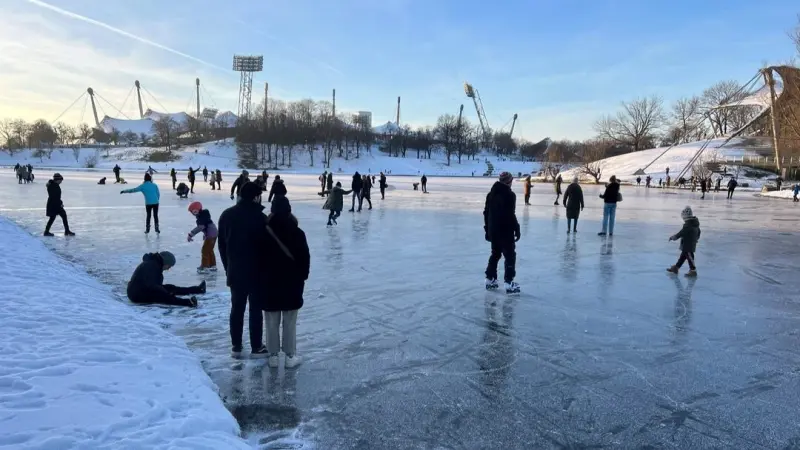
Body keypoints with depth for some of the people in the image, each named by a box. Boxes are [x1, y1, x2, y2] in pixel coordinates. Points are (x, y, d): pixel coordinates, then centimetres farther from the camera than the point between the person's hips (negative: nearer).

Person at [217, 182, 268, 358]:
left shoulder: (227, 215, 3)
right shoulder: (260, 218, -16)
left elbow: (222, 245, 9)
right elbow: (266, 247, -13)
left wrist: (228, 267, 18)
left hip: (235, 271, 5)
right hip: (256, 272, -5)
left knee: (236, 308, 14)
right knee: (256, 309, 5)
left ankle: (236, 346, 21)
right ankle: (256, 347, 13)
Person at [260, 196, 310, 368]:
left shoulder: (265, 232, -6)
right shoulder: (297, 233, -9)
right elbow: (305, 258, -5)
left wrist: (261, 278, 10)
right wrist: (303, 276, 9)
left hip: (270, 282, 1)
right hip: (292, 283, -1)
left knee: (272, 322, 11)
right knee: (290, 322, 8)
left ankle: (273, 356, 19)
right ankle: (290, 356, 14)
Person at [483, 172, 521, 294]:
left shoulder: (491, 194, 9)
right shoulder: (509, 195, -14)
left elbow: (486, 212, 13)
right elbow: (510, 215, -19)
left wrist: (487, 229, 19)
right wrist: (516, 229, -11)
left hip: (493, 231, 7)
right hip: (505, 231, -7)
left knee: (495, 254, 19)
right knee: (510, 255, 1)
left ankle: (490, 279, 21)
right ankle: (509, 283, -3)